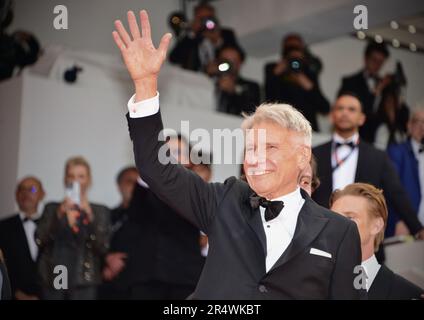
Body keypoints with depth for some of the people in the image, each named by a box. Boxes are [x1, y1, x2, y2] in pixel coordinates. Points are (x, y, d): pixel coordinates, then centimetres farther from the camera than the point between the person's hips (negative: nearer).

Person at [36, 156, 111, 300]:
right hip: (52, 279, 2)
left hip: (83, 282, -1)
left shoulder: (100, 211, 11)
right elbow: (40, 240, 2)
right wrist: (59, 215, -9)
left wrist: (90, 217, -13)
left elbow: (103, 246, -1)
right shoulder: (52, 208, 15)